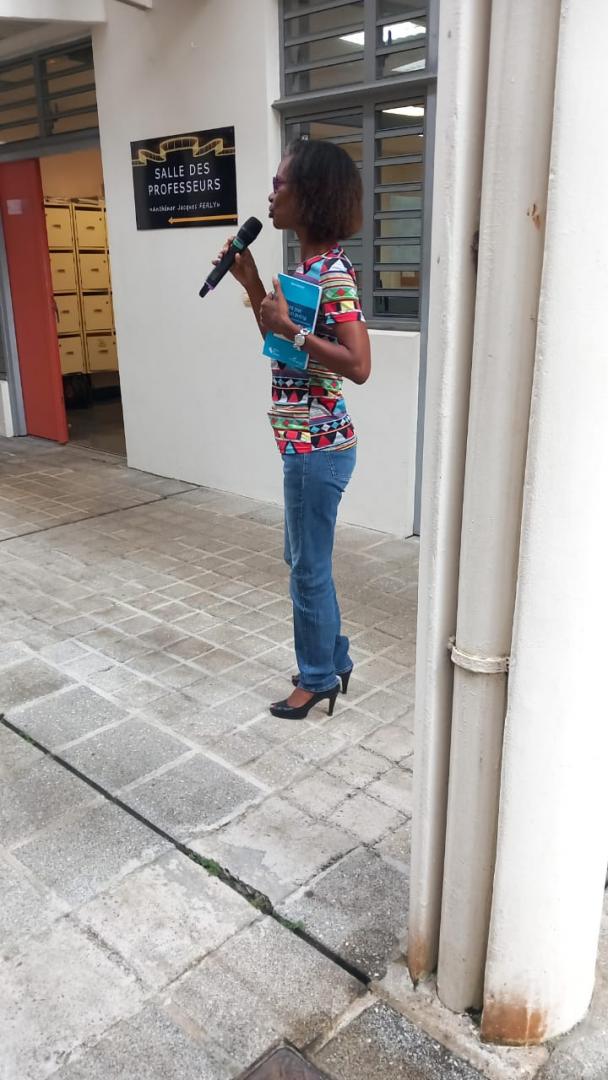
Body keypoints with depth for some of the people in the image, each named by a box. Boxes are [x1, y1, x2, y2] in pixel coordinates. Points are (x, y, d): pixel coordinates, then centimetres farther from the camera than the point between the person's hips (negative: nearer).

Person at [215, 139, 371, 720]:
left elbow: (359, 365, -25)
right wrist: (252, 284, 10)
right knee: (304, 560, 20)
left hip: (317, 446, -10)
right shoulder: (307, 265, 11)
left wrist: (291, 328, -24)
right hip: (306, 442, 10)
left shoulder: (333, 272, -18)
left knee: (309, 568, 4)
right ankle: (333, 662, 36)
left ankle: (318, 679, 23)